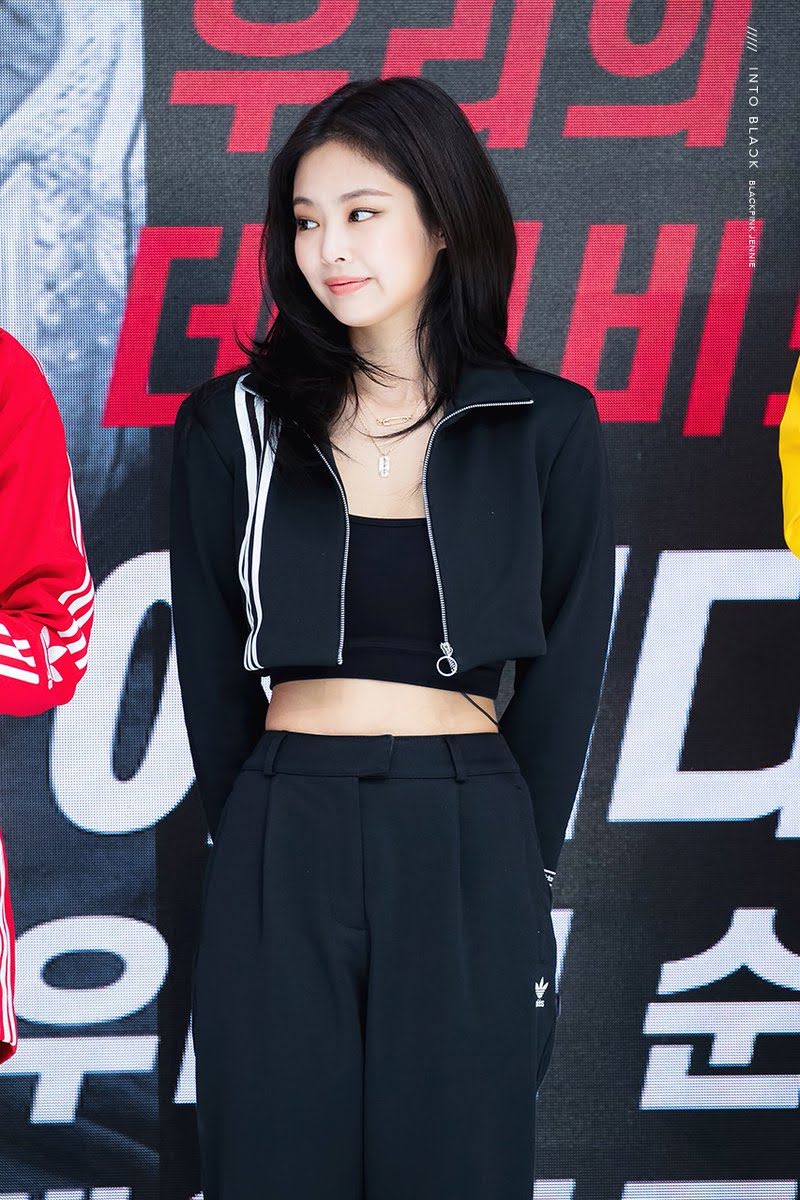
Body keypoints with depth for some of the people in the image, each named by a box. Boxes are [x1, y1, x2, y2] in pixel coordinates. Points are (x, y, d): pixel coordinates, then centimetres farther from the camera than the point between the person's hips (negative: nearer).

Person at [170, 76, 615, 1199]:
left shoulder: (547, 428, 1)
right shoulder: (232, 423, 3)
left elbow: (566, 672, 5)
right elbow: (210, 665, 8)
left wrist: (516, 863, 4)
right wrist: (253, 838, 5)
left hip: (467, 856, -1)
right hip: (278, 856, 1)